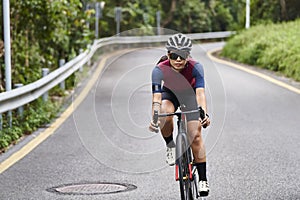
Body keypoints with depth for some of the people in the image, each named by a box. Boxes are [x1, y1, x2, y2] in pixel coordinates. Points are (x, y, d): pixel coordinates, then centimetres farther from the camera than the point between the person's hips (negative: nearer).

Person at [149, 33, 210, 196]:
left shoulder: (195, 67, -32)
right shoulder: (160, 70, -32)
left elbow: (200, 93, -42)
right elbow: (156, 97, -39)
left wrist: (204, 114, -58)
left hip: (189, 94, 0)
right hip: (170, 93, 0)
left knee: (195, 135, -12)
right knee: (165, 116, -34)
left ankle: (203, 179, -4)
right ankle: (170, 146, -5)